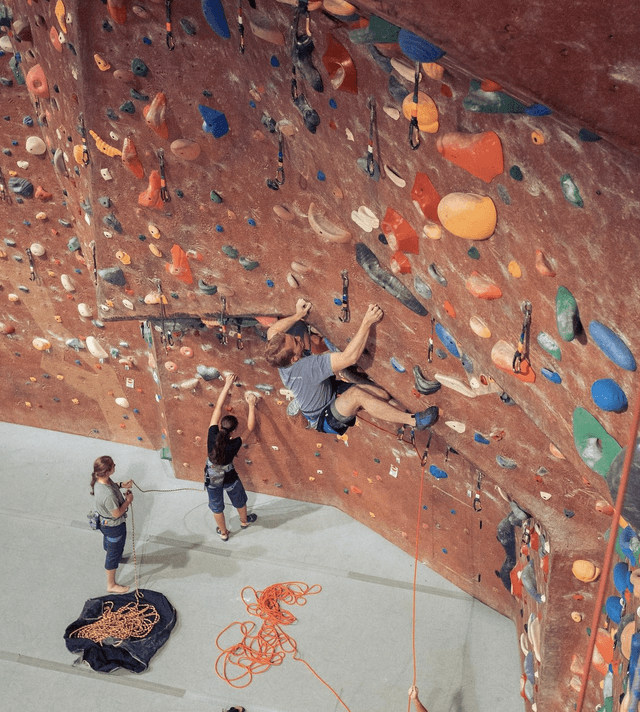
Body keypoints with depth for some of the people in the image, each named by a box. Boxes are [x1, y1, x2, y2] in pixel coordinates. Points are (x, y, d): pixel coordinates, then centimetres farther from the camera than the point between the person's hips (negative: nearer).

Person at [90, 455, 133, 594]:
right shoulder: (108, 495, -45)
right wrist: (128, 500, -17)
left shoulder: (98, 479, -20)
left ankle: (113, 555, 70)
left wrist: (121, 485, -3)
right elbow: (117, 513, -29)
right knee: (114, 554, 14)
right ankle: (111, 585, 34)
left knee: (108, 543, 38)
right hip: (114, 526, -8)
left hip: (104, 520, 8)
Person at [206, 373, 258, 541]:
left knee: (217, 506, 26)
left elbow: (218, 408, -25)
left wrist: (226, 386, -21)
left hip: (211, 480, 1)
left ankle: (223, 533, 47)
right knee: (239, 501, 31)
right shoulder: (235, 444, -33)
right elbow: (250, 428, -20)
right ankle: (244, 521, 58)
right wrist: (251, 405, -18)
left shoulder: (212, 436, -30)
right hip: (229, 479, -1)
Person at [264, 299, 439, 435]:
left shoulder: (281, 361, -17)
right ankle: (413, 421, -31)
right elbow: (349, 357, -45)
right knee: (356, 393, -35)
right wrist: (367, 322, -43)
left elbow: (272, 331, 6)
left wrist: (297, 315, 9)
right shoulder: (309, 366, -41)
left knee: (382, 395, -6)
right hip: (325, 419, -9)